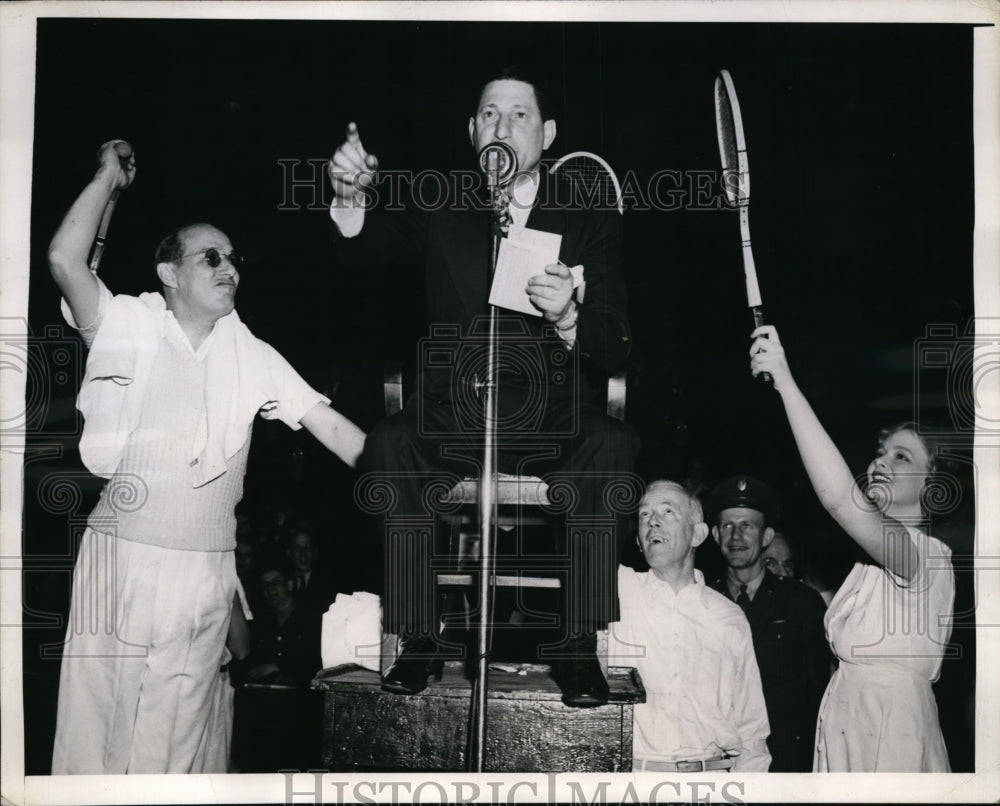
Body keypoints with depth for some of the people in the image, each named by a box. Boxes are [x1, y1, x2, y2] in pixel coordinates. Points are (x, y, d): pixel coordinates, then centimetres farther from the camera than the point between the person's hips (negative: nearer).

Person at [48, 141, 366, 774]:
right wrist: (110, 177, -3)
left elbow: (327, 422, 9)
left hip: (205, 572, 3)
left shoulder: (251, 355, 11)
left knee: (173, 741, 7)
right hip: (120, 556, -2)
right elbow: (64, 259, -13)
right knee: (93, 721, 2)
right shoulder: (127, 327, 2)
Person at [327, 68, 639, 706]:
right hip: (451, 424, 1)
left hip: (551, 428, -1)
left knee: (613, 445, -29)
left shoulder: (591, 220, 4)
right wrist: (352, 199, -31)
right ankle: (420, 638, -15)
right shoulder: (442, 211, 10)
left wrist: (569, 315, -27)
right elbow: (374, 254, -9)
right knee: (391, 442, -26)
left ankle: (580, 646, -19)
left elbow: (616, 349, -5)